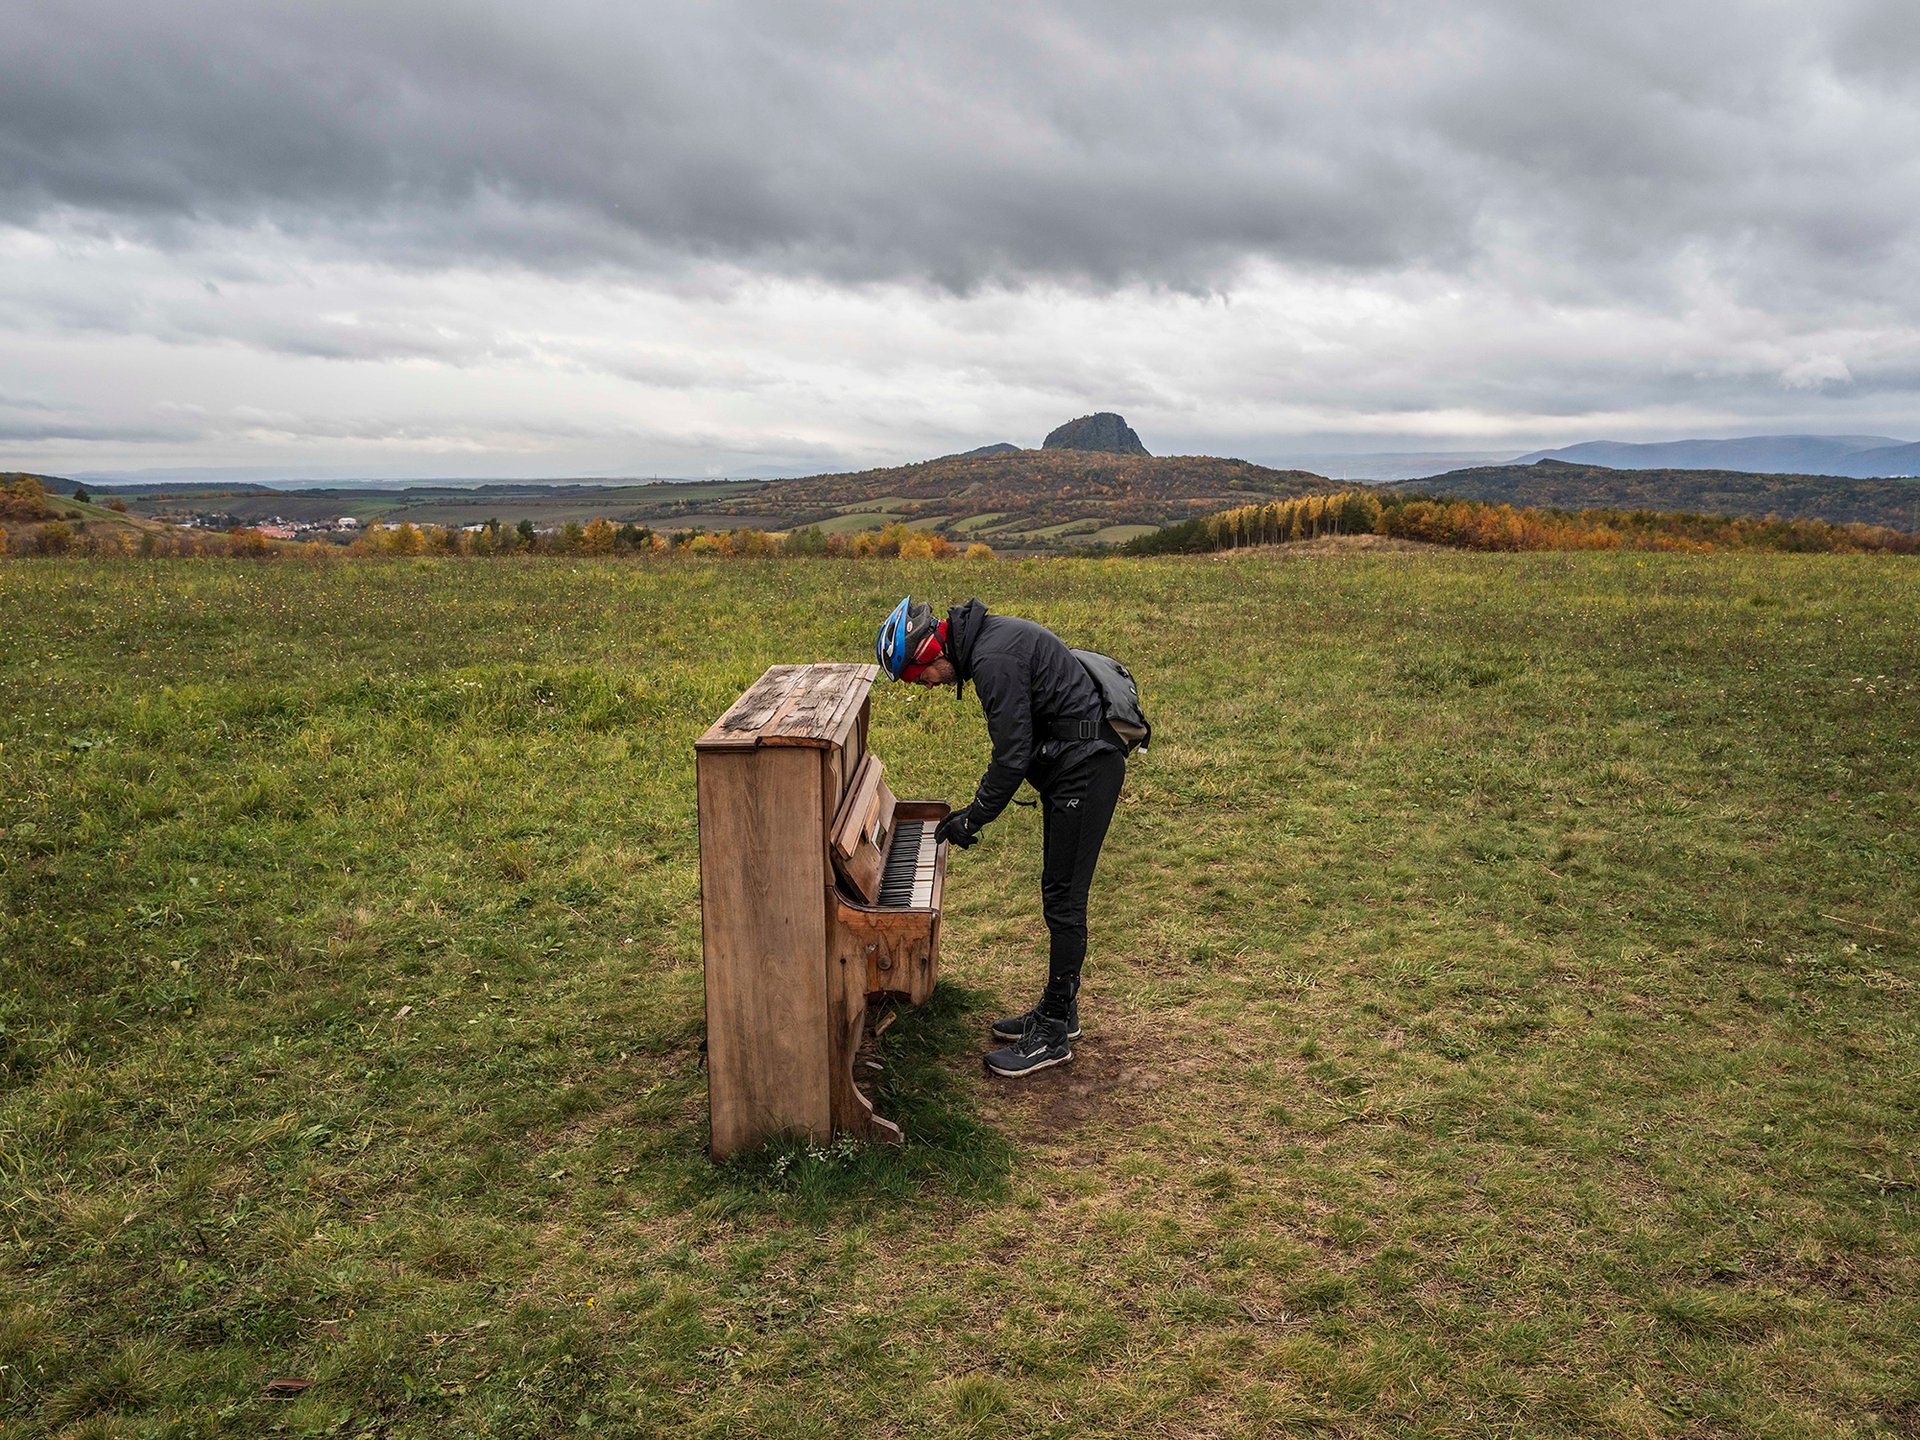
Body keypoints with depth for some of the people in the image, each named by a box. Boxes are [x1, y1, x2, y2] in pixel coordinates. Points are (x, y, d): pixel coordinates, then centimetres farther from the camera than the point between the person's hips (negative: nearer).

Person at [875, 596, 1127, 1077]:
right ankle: (1059, 1009, 28)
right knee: (1058, 893, 16)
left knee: (1063, 897, -5)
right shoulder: (986, 640, 11)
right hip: (1072, 763, 11)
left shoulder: (993, 658, -22)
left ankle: (1054, 1035, 4)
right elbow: (1017, 745, 18)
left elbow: (1013, 753, -21)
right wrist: (976, 807, 15)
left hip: (1087, 765, -11)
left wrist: (975, 817, -10)